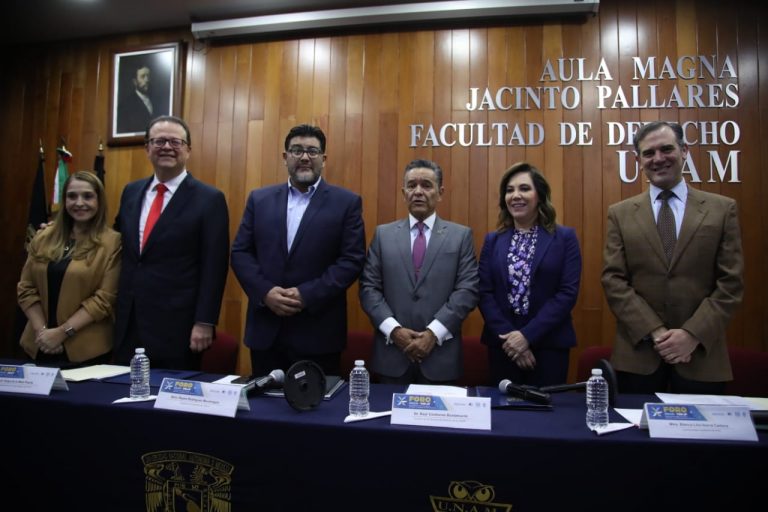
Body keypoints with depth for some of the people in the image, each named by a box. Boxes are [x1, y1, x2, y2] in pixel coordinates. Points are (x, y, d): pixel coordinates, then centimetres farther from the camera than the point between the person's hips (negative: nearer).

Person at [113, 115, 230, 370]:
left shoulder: (209, 199, -8)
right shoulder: (131, 192, 11)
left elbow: (213, 267, -11)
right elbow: (121, 248, 19)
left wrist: (204, 322, -13)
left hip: (177, 326, -5)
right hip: (128, 323, 5)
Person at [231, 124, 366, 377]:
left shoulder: (347, 202, 0)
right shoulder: (259, 199, 10)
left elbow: (352, 259, -7)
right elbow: (240, 252, 7)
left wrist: (307, 295, -16)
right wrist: (265, 292, -10)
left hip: (318, 331, -3)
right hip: (265, 328, 3)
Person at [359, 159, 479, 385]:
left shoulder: (461, 235, 3)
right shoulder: (383, 234, 6)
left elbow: (468, 290, -5)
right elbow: (368, 288, 1)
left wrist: (434, 333, -13)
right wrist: (394, 329, -11)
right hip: (392, 352, 1)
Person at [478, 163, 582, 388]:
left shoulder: (565, 237, 1)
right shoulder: (493, 240, 7)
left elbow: (568, 292, -8)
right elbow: (484, 293, 0)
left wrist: (528, 335, -14)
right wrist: (508, 336, -13)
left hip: (549, 344, -2)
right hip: (502, 344, 2)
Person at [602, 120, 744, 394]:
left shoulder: (723, 208, 4)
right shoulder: (620, 213, 3)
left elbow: (731, 282, -1)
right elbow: (613, 280, -3)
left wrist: (693, 334, -11)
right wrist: (655, 332, -11)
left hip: (701, 354, 0)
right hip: (638, 353, 0)